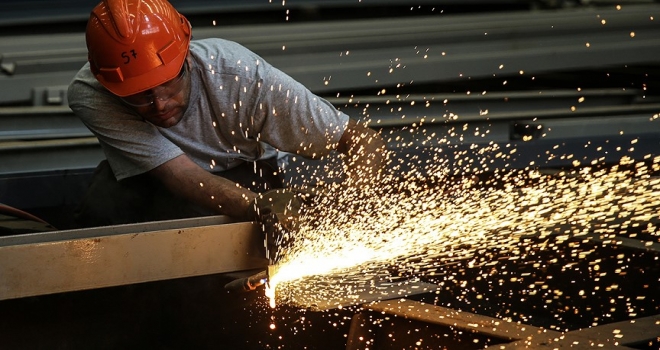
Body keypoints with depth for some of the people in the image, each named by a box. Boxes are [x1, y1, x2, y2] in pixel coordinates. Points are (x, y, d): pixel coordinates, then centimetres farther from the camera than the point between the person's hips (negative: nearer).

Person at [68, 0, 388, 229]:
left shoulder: (241, 75, -35)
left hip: (242, 172, -1)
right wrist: (260, 207, -56)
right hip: (142, 176, 1)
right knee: (100, 212, -32)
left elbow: (365, 140, -32)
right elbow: (183, 175, -38)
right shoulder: (88, 96, -32)